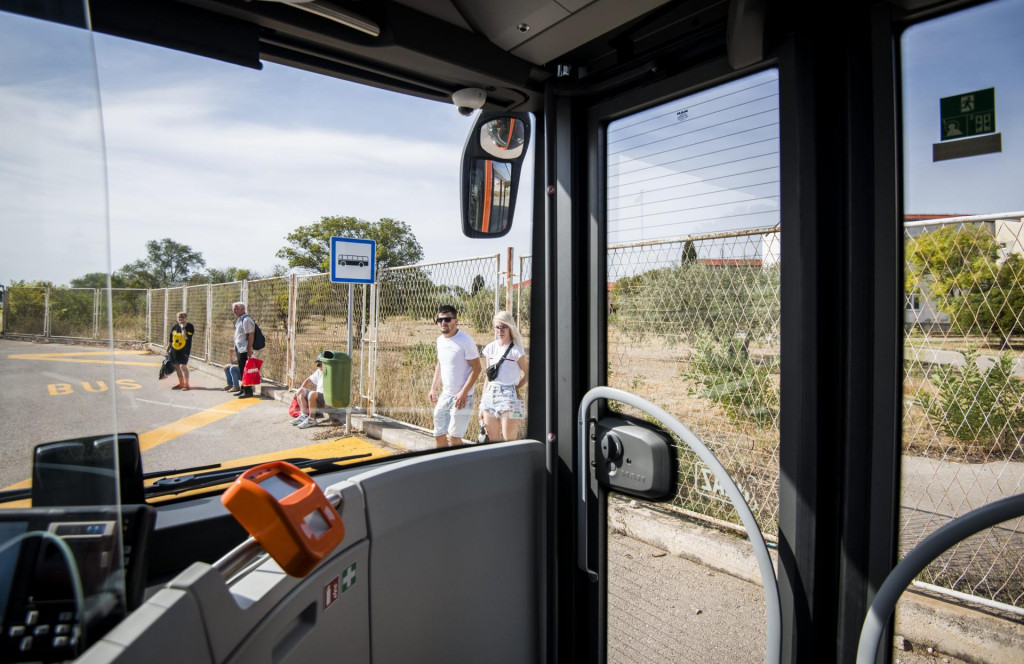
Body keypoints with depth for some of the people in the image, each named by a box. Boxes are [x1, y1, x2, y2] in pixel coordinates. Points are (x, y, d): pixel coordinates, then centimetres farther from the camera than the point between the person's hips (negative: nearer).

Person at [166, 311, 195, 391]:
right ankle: (181, 383, 27)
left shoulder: (189, 326, -8)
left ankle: (186, 385, -2)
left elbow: (186, 337, -23)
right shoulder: (175, 326, 9)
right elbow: (170, 339, 17)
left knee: (183, 366, -11)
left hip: (184, 351, -6)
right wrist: (168, 348, 18)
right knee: (177, 366, 13)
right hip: (174, 350, 7)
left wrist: (183, 327, -19)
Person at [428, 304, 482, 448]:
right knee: (439, 435, 12)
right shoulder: (440, 340, 8)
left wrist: (463, 393, -20)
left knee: (454, 437, -4)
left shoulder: (466, 341, -15)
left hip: (462, 397, -7)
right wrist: (433, 388, 13)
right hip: (445, 395, 7)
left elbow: (476, 368, -15)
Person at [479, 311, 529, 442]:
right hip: (490, 395, 5)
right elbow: (487, 377, 14)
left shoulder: (516, 351, -5)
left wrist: (514, 388, 2)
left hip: (507, 396, -5)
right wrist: (482, 402, 13)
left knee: (509, 441, -3)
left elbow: (527, 374, 3)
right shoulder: (490, 348, 9)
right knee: (493, 440, 9)